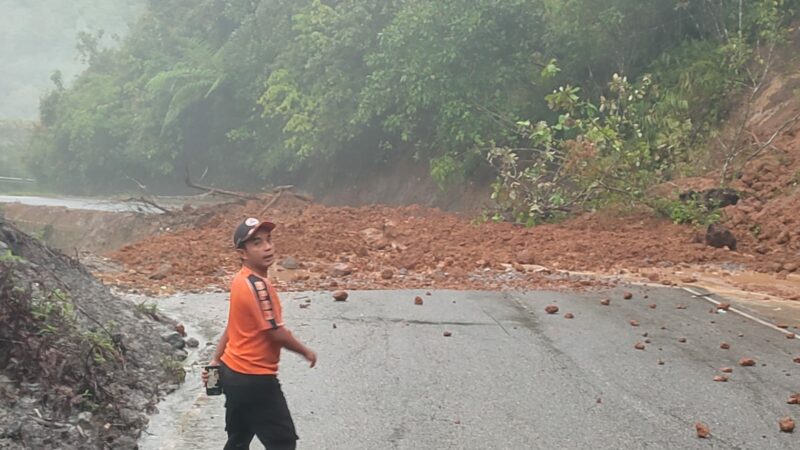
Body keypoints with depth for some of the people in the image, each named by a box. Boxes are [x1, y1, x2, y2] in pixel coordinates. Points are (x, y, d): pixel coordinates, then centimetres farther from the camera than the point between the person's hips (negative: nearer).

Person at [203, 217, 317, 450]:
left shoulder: (241, 280, 6)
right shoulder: (258, 285, -24)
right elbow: (277, 333, -22)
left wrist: (216, 360, 18)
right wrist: (306, 352, -6)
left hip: (233, 373, 10)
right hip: (255, 380, -10)